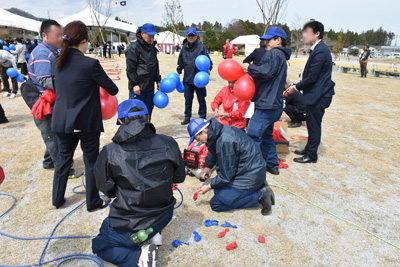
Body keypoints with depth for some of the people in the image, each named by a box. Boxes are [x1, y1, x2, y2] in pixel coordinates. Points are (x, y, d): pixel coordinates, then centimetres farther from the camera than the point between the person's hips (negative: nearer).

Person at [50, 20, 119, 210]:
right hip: (87, 122, -5)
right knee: (91, 161, 10)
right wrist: (112, 89, 12)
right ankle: (93, 202, 23)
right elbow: (112, 89, -10)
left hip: (62, 121, 6)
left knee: (63, 158, 20)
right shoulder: (90, 64, -18)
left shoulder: (55, 62, 0)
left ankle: (57, 199, 34)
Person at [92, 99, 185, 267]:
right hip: (163, 217, 4)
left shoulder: (109, 153, -20)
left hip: (129, 227, -3)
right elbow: (179, 177, 1)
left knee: (99, 245, 26)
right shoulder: (168, 144, -15)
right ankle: (155, 233, 15)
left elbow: (105, 188, -4)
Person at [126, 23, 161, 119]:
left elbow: (155, 66, 22)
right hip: (138, 87, -7)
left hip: (150, 87, 7)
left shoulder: (152, 48, 15)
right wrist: (134, 84, -16)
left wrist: (158, 81, 17)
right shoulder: (134, 47, -9)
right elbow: (130, 68, -13)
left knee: (148, 110, 13)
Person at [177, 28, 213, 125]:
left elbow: (208, 60, -1)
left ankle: (202, 117, 18)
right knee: (188, 99, 11)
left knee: (201, 99, 6)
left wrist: (208, 69, -17)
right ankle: (187, 117, 23)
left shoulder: (202, 47, 0)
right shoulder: (184, 48, 11)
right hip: (187, 78, 4)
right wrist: (178, 72, 20)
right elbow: (180, 62, 20)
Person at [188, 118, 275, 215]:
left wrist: (210, 186, -6)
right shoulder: (222, 130, 2)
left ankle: (260, 195, -6)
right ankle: (259, 186, 11)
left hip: (250, 176, -10)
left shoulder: (225, 141, -27)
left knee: (216, 204, -7)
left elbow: (226, 175, -19)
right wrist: (208, 166, 11)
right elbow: (214, 152, 24)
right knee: (218, 190, 19)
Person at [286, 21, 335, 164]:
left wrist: (296, 87, -12)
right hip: (316, 93, 10)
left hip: (318, 95, -10)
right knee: (312, 123, 19)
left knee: (314, 124, 0)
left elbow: (312, 77, -22)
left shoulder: (320, 52, -21)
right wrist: (301, 81, 9)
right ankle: (309, 149, 33)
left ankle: (311, 155, 13)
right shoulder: (319, 49, 11)